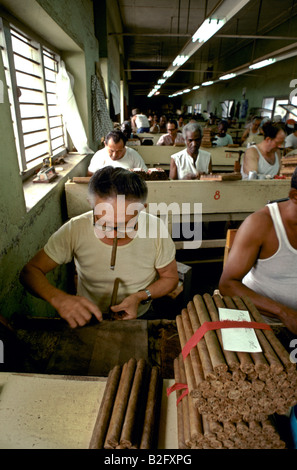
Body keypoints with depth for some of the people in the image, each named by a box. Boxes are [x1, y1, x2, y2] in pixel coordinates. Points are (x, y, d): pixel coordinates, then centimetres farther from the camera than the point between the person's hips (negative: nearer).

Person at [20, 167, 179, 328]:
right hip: (88, 317, 0)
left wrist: (140, 297, -20)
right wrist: (58, 298, -31)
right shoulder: (75, 230, -19)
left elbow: (170, 277, -3)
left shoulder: (155, 228, -19)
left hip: (141, 316, 1)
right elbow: (30, 271, -12)